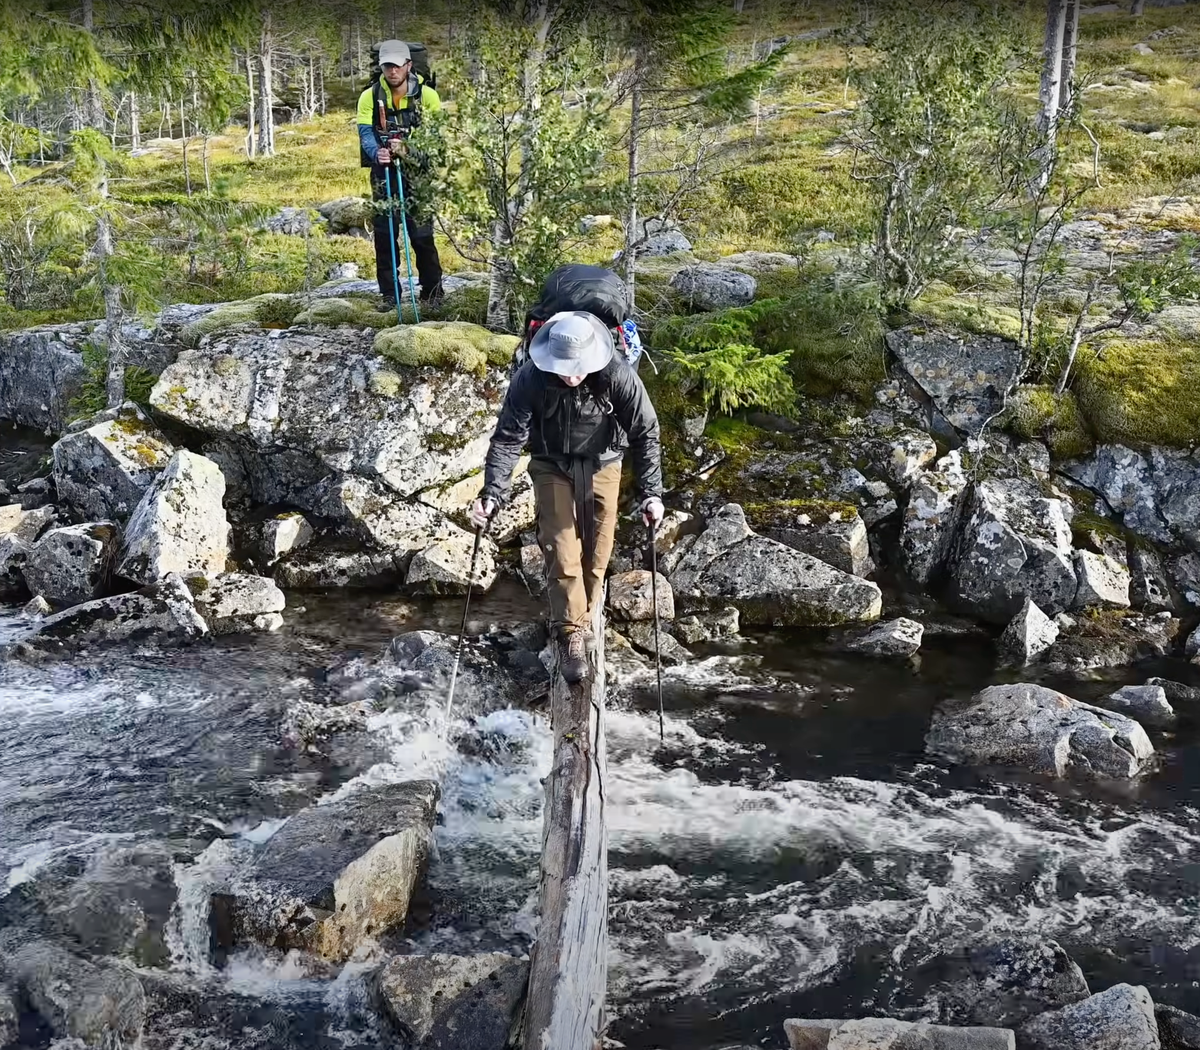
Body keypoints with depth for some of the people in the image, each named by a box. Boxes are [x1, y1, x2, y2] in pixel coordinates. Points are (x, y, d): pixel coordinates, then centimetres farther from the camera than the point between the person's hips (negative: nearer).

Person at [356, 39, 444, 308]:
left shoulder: (427, 95, -3)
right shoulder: (369, 97, 1)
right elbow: (365, 133, -6)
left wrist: (410, 148, -22)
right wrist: (376, 153, -29)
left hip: (418, 172, -2)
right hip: (384, 172, 2)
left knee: (422, 234, -4)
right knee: (384, 233, 4)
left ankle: (432, 292, 8)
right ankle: (389, 294, 12)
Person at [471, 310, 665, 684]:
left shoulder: (618, 376, -27)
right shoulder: (530, 379, -27)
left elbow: (645, 433, -16)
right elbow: (508, 439, -20)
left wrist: (651, 493, -18)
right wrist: (492, 493, -29)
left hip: (602, 464, 1)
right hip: (551, 465, 0)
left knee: (597, 551, 4)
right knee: (561, 549, -9)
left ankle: (583, 619, 23)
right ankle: (571, 634, -2)